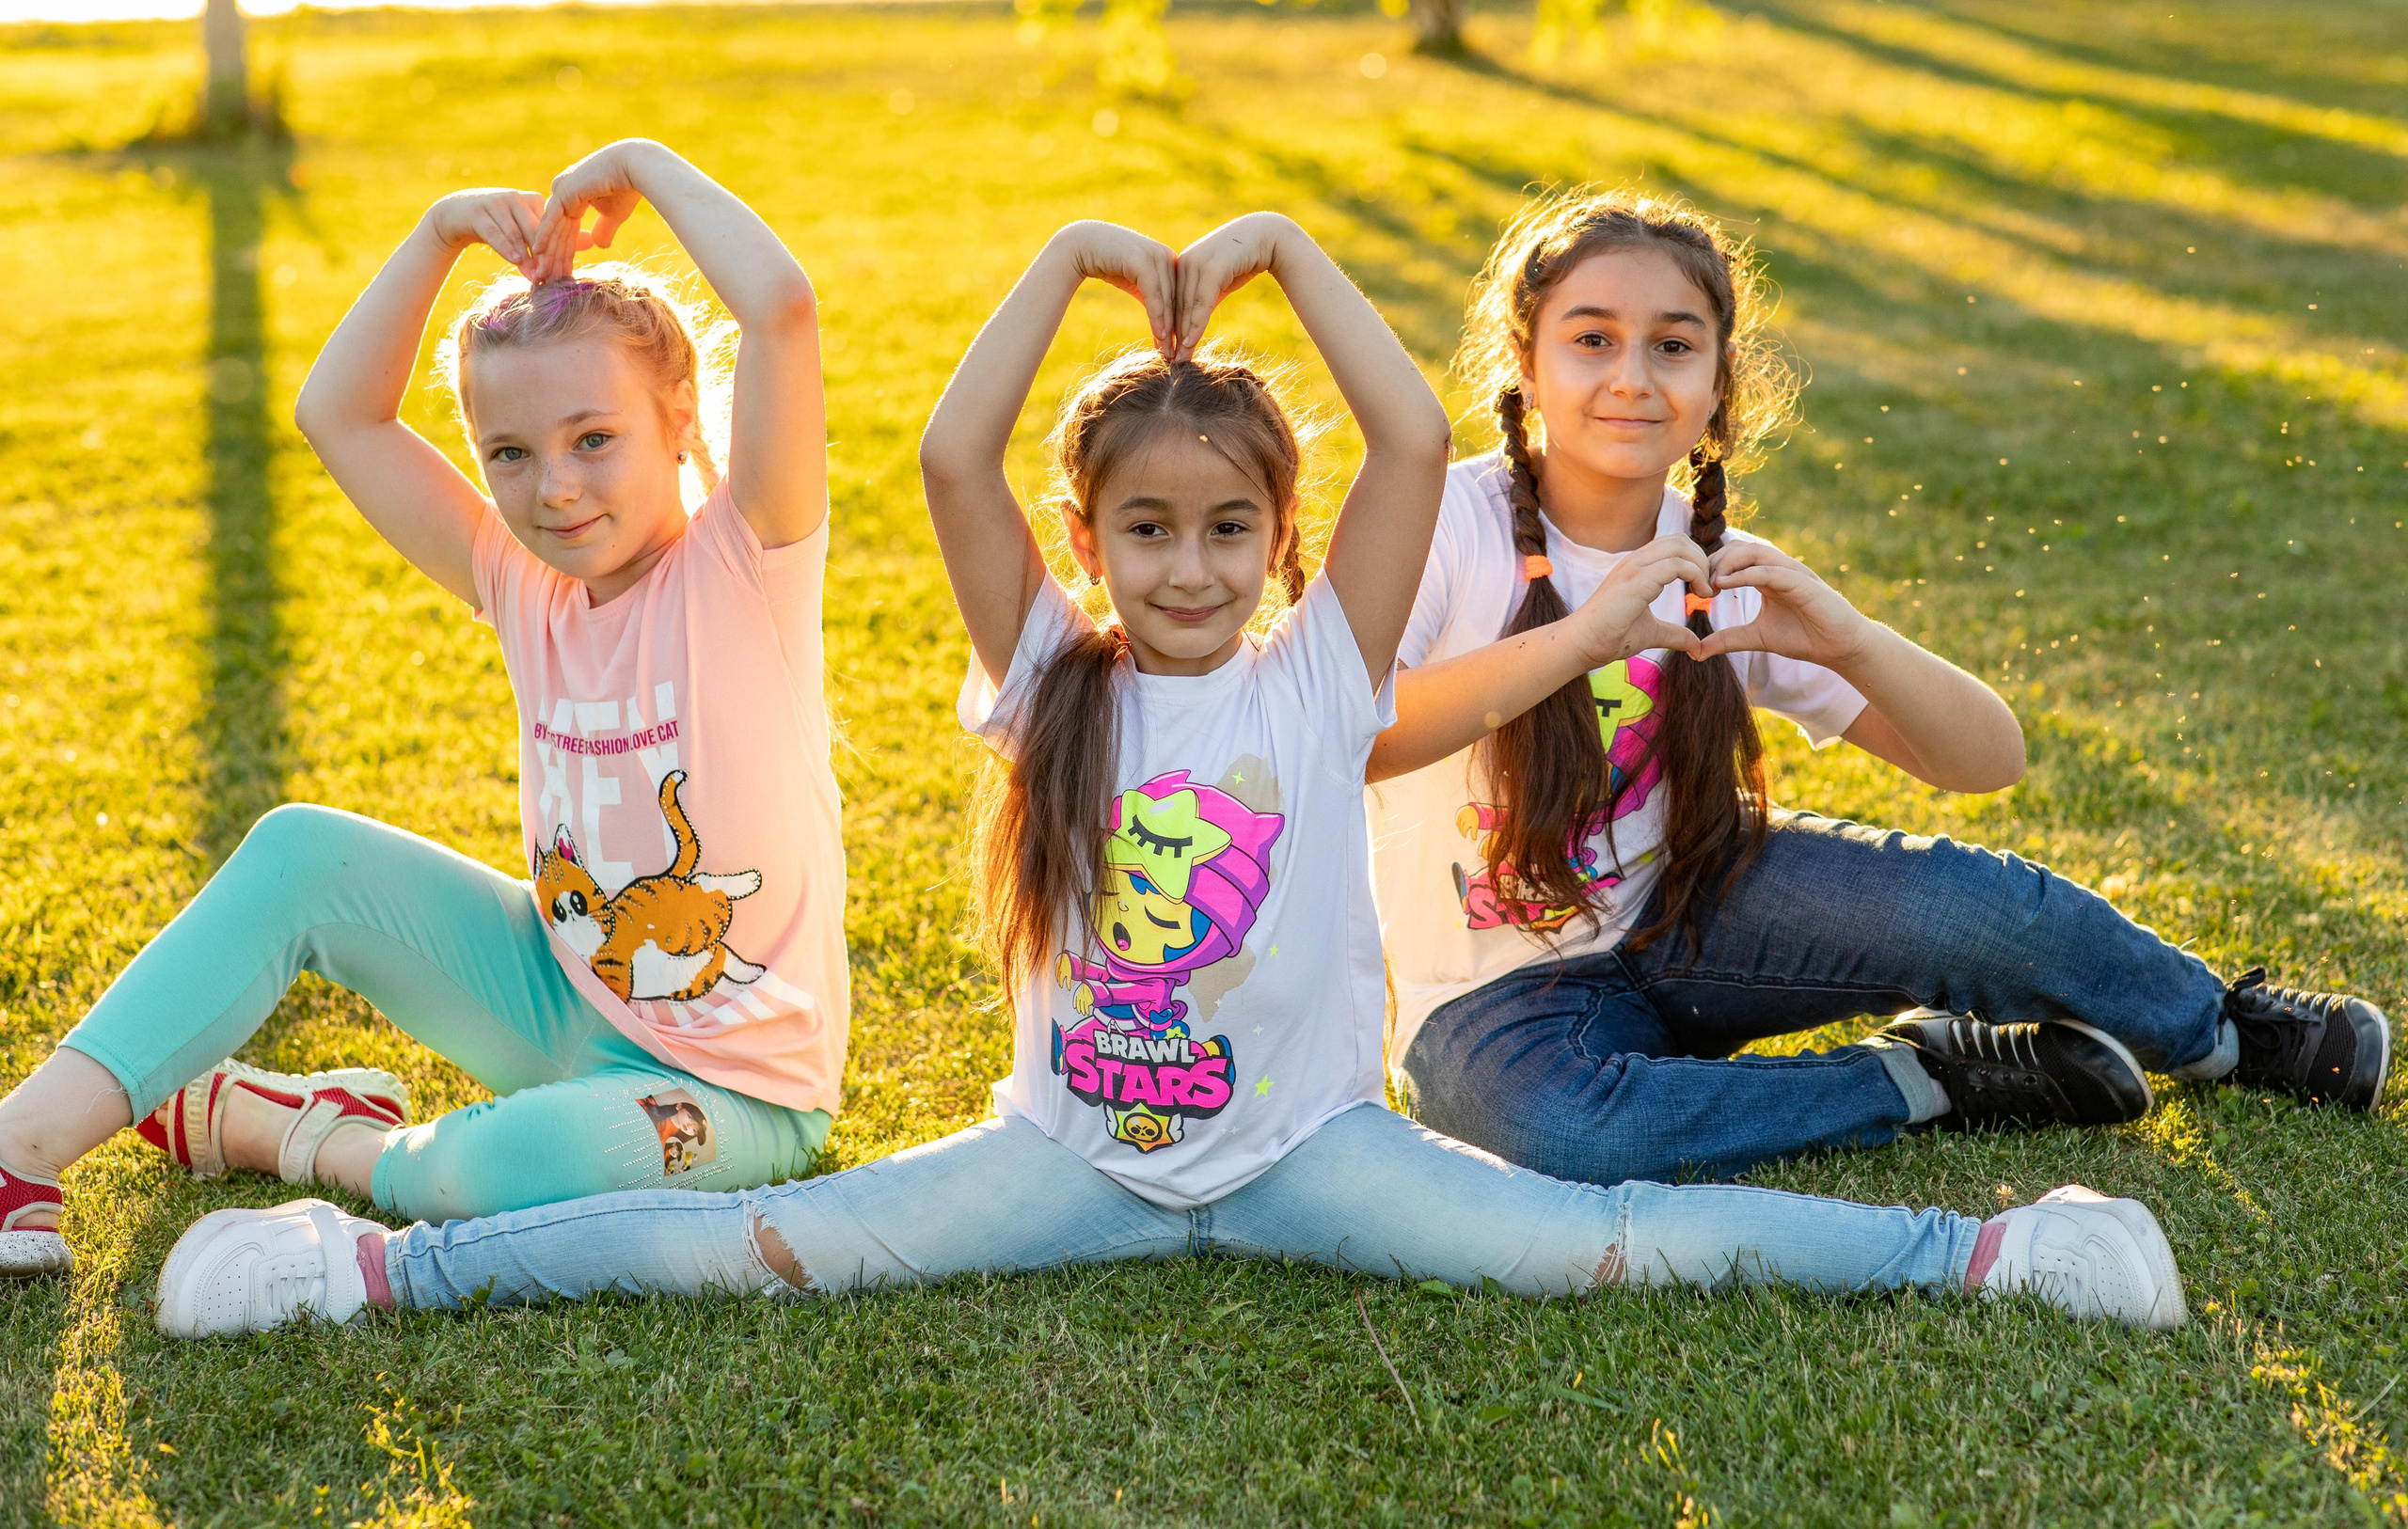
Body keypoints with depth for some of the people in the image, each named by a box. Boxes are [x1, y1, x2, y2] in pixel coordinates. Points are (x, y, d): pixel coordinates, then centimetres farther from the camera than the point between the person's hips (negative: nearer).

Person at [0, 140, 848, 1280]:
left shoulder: (746, 566, -18)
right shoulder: (526, 588, -1)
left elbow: (782, 305, -33)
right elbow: (338, 416, 0)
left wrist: (641, 165, -18)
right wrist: (441, 230, -8)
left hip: (733, 1087, -6)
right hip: (568, 1004, 6)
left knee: (533, 1165, -36)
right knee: (304, 852, -8)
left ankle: (286, 1133, -6)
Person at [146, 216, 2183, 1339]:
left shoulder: (1320, 679, -5)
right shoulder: (1054, 679, -3)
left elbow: (1420, 445, -16)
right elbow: (950, 460, -15)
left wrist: (1288, 251, -11)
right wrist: (1073, 260, -11)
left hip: (1311, 1143, -1)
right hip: (1077, 1148, 1)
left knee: (1595, 1245, -17)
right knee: (770, 1247, -10)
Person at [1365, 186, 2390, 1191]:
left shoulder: (1728, 578, -6)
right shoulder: (1448, 523, -18)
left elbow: (1988, 758, -8)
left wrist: (1851, 643, -28)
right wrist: (1579, 638, -43)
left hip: (1678, 916, 3)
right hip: (1501, 990, -3)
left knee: (1968, 903, -22)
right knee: (1548, 1125, -38)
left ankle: (2219, 1029, 10)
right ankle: (1922, 1079, -14)